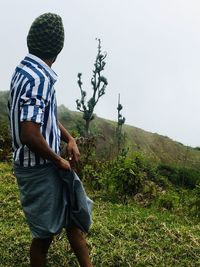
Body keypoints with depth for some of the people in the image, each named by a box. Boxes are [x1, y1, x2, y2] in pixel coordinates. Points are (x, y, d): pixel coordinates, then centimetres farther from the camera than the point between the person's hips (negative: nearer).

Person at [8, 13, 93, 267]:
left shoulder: (27, 70, 6)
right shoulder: (38, 78, -25)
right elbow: (30, 134, -32)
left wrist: (69, 139, 4)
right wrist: (59, 161, -17)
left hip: (46, 165, 10)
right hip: (39, 168, -10)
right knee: (44, 232, 10)